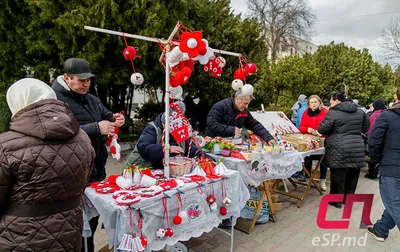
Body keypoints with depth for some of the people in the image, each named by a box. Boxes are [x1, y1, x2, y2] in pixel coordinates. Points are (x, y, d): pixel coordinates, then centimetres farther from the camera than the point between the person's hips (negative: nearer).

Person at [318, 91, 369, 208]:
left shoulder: (333, 113, -9)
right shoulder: (360, 111, 10)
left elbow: (322, 130, -6)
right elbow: (365, 127, 19)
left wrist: (334, 130, 15)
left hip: (339, 150, -6)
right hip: (357, 148, 6)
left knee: (338, 176, 5)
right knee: (352, 175, 16)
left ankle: (336, 200, 15)